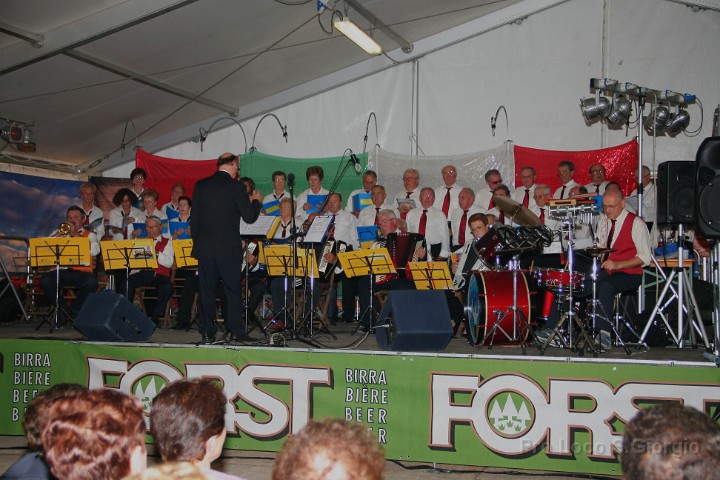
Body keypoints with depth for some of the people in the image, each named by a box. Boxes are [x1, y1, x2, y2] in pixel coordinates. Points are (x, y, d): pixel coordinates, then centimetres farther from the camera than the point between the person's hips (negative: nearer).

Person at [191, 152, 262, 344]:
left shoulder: (201, 185, 4)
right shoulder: (236, 187, -8)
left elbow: (194, 218, 7)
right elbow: (249, 217, -5)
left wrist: (196, 241, 16)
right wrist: (256, 201, 13)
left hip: (204, 247, 3)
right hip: (229, 248, -3)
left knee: (206, 290, 7)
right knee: (232, 290, 7)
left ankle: (207, 332, 9)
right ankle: (235, 331, 10)